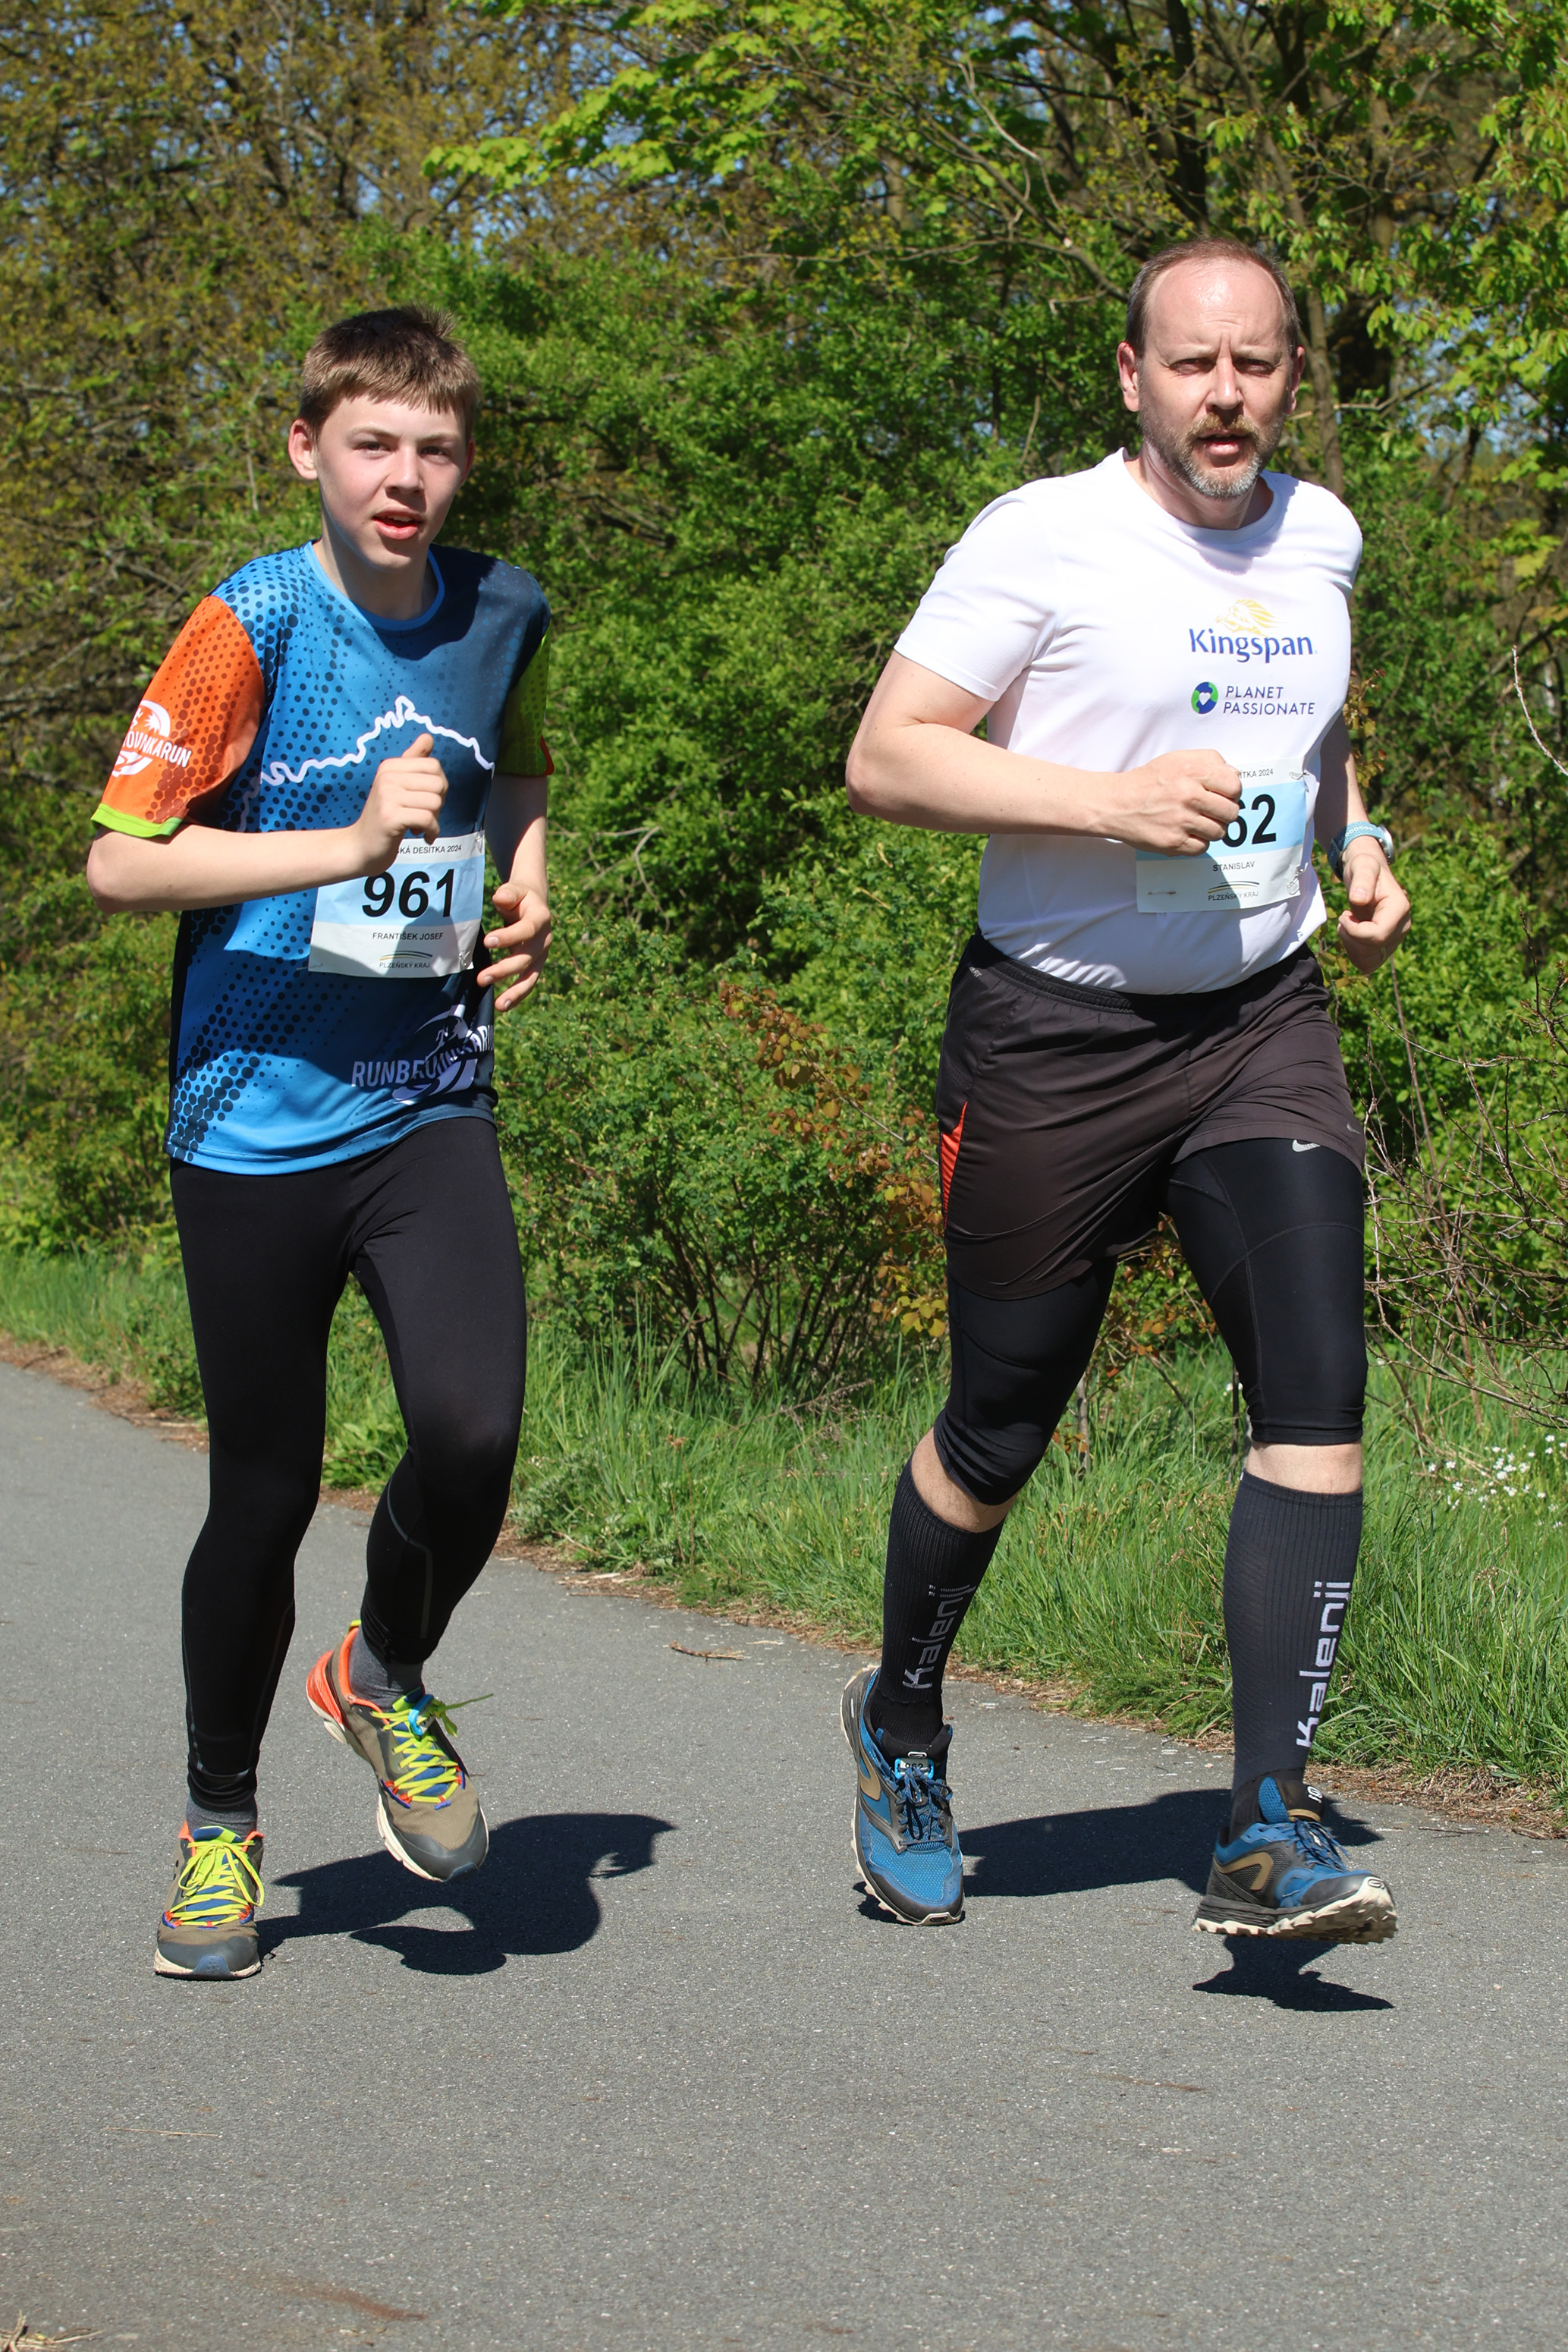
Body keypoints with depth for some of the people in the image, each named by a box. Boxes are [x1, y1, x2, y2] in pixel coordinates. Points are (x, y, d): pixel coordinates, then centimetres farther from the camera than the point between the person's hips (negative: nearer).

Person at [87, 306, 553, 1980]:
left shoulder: (503, 619, 4)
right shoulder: (257, 626, -10)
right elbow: (117, 863, -17)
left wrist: (526, 886, 9)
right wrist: (349, 845, -24)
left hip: (431, 1107, 3)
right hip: (254, 1123, -3)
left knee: (473, 1432, -19)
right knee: (265, 1495, 5)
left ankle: (384, 1681, 13)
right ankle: (218, 1822, 28)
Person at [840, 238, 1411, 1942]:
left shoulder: (1318, 537, 9)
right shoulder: (1045, 538, -10)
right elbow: (884, 759, -14)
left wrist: (1357, 846, 9)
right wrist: (1109, 796, -24)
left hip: (1264, 1023, 4)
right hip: (1056, 1034, -4)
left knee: (1318, 1396, -13)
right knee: (999, 1431, 7)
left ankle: (1267, 1836, -12)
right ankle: (901, 1725, 35)